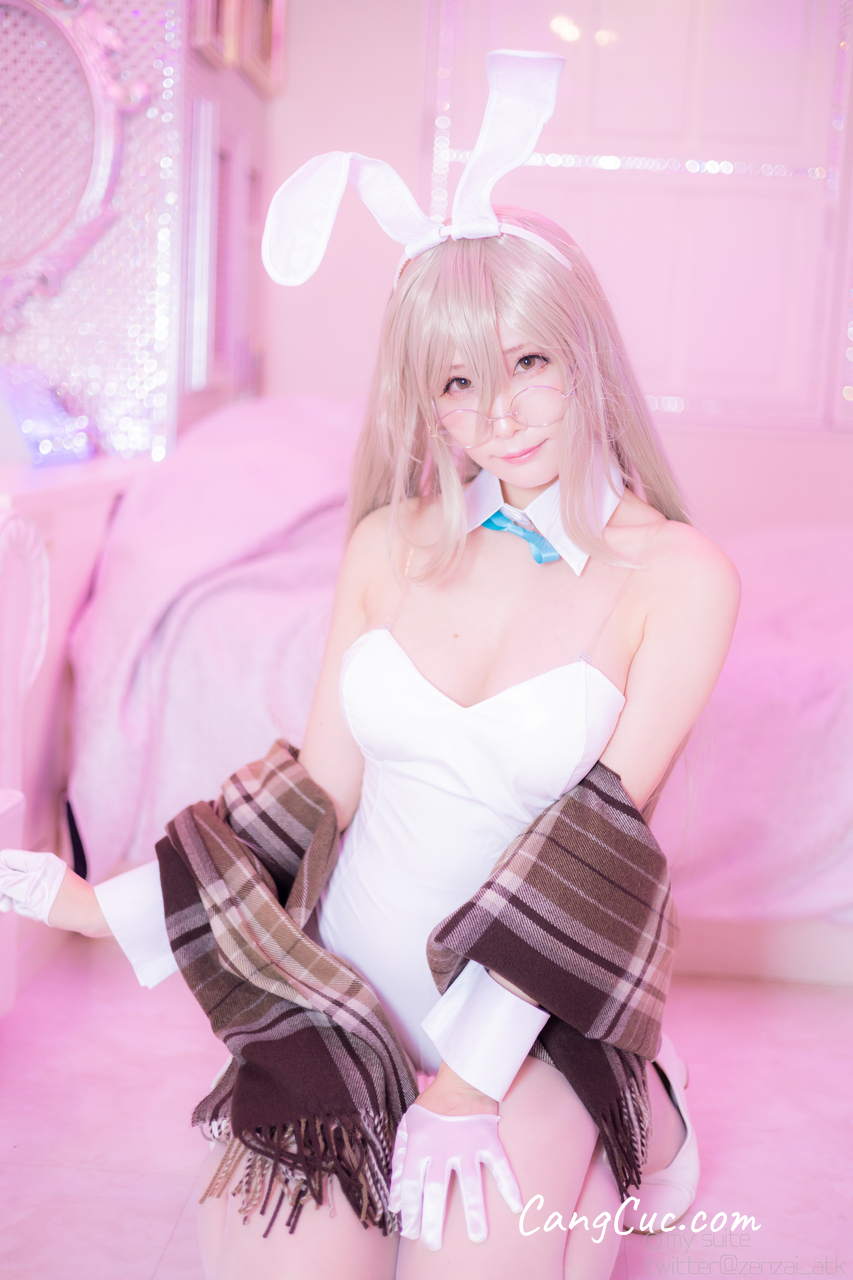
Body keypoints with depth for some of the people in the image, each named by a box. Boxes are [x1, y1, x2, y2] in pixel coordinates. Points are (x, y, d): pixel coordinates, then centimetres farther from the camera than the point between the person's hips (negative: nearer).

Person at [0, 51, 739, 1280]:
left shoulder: (677, 578, -9)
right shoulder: (392, 546, 1)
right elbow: (319, 793, 4)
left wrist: (469, 1085, -17)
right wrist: (113, 908, -1)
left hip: (529, 1012, -1)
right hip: (347, 991, 2)